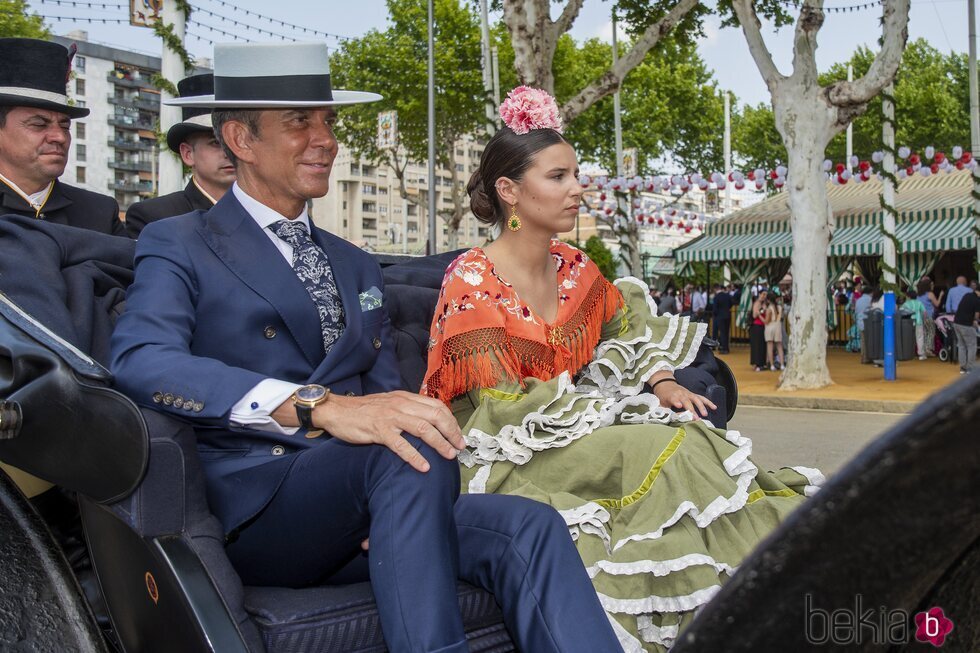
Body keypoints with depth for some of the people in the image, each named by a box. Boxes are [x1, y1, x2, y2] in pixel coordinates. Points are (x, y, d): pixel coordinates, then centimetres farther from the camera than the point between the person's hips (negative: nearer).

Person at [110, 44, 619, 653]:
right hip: (249, 507, -5)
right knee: (413, 453, -33)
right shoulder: (179, 246, 3)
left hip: (355, 514, 6)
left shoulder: (357, 266, 23)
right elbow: (140, 362, -18)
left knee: (527, 528, -21)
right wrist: (319, 406, -32)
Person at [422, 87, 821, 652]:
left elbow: (630, 322, 22)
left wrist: (660, 382, 3)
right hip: (506, 461, -6)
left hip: (572, 428, 7)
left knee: (689, 437, -19)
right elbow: (501, 410, -17)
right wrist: (607, 410, -15)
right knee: (664, 452, -26)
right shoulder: (471, 283, -14)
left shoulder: (573, 267, 7)